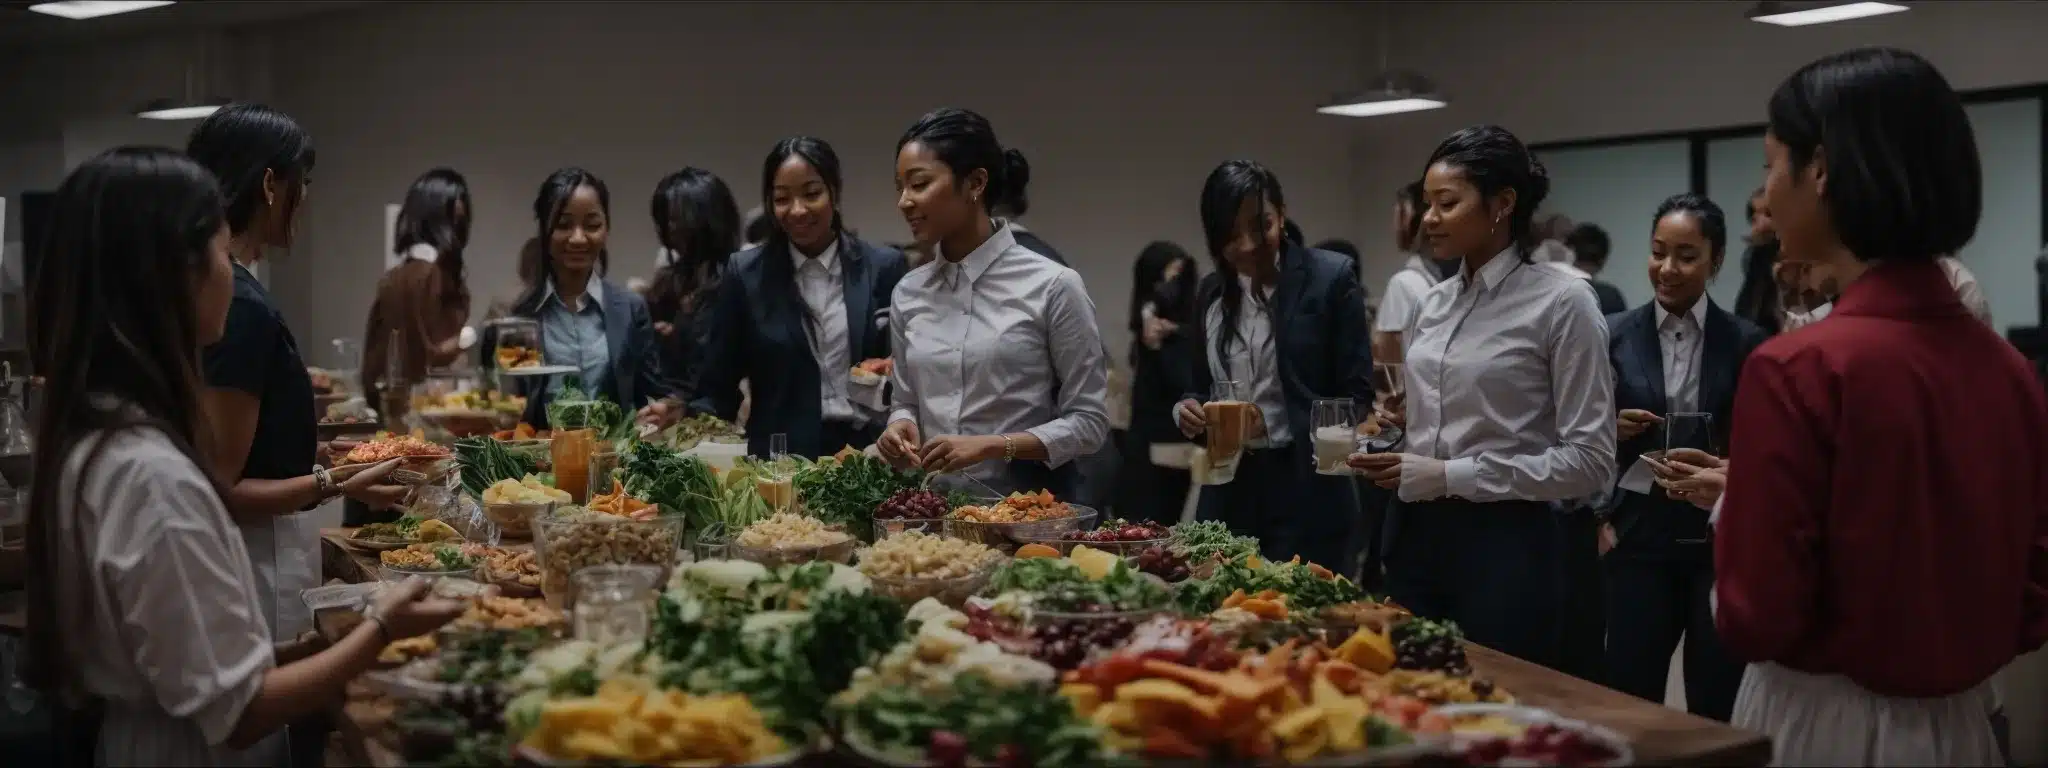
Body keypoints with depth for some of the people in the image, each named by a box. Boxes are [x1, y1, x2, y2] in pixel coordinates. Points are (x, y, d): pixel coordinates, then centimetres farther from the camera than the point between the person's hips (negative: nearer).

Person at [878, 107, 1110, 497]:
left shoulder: (1052, 285, -7)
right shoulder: (908, 293, 7)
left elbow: (1089, 421, -6)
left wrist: (993, 446, -16)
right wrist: (901, 426, -5)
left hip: (1027, 504, -4)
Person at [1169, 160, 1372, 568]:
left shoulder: (1329, 278, -5)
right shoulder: (1210, 296, 11)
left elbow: (1355, 391, -8)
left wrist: (1271, 423, -19)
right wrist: (1186, 410, -5)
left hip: (1305, 493, -4)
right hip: (1230, 491, 5)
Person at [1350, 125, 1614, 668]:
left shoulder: (1562, 301, -10)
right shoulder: (1435, 302, 10)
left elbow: (1590, 461, -13)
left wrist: (1454, 476, -16)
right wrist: (1389, 459, -1)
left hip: (1504, 547, -6)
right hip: (1417, 537, 6)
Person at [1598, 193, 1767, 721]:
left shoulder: (1746, 343, 1)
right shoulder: (1615, 336, 4)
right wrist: (1612, 430, -12)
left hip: (1721, 543, -1)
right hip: (1640, 540, 1)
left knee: (1718, 707, 6)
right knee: (1628, 698, 1)